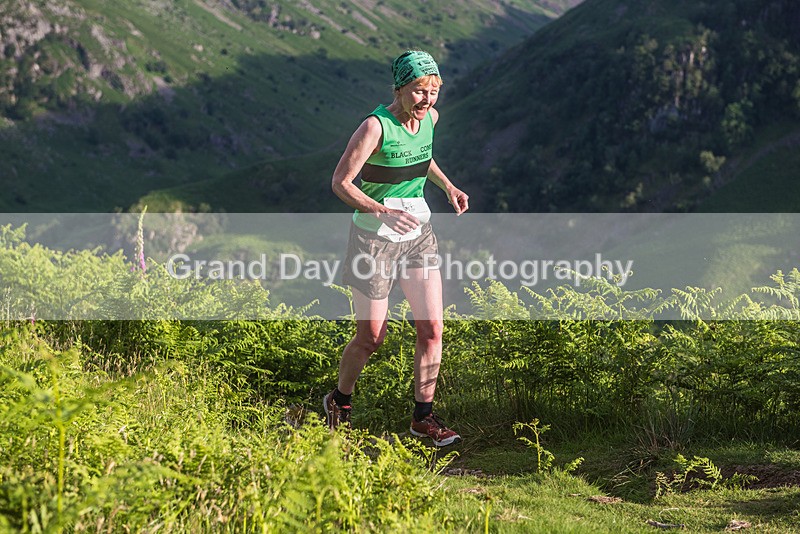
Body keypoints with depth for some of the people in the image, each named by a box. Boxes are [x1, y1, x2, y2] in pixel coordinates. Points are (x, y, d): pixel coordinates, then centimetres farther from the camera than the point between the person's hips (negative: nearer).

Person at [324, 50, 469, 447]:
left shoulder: (430, 117, 0)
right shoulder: (376, 126, -21)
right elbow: (340, 183, -18)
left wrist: (448, 186, 8)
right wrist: (382, 211, -31)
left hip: (418, 232, 6)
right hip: (375, 236, -6)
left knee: (432, 328, 0)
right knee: (371, 337, 4)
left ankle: (423, 416, 14)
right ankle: (339, 403, 30)